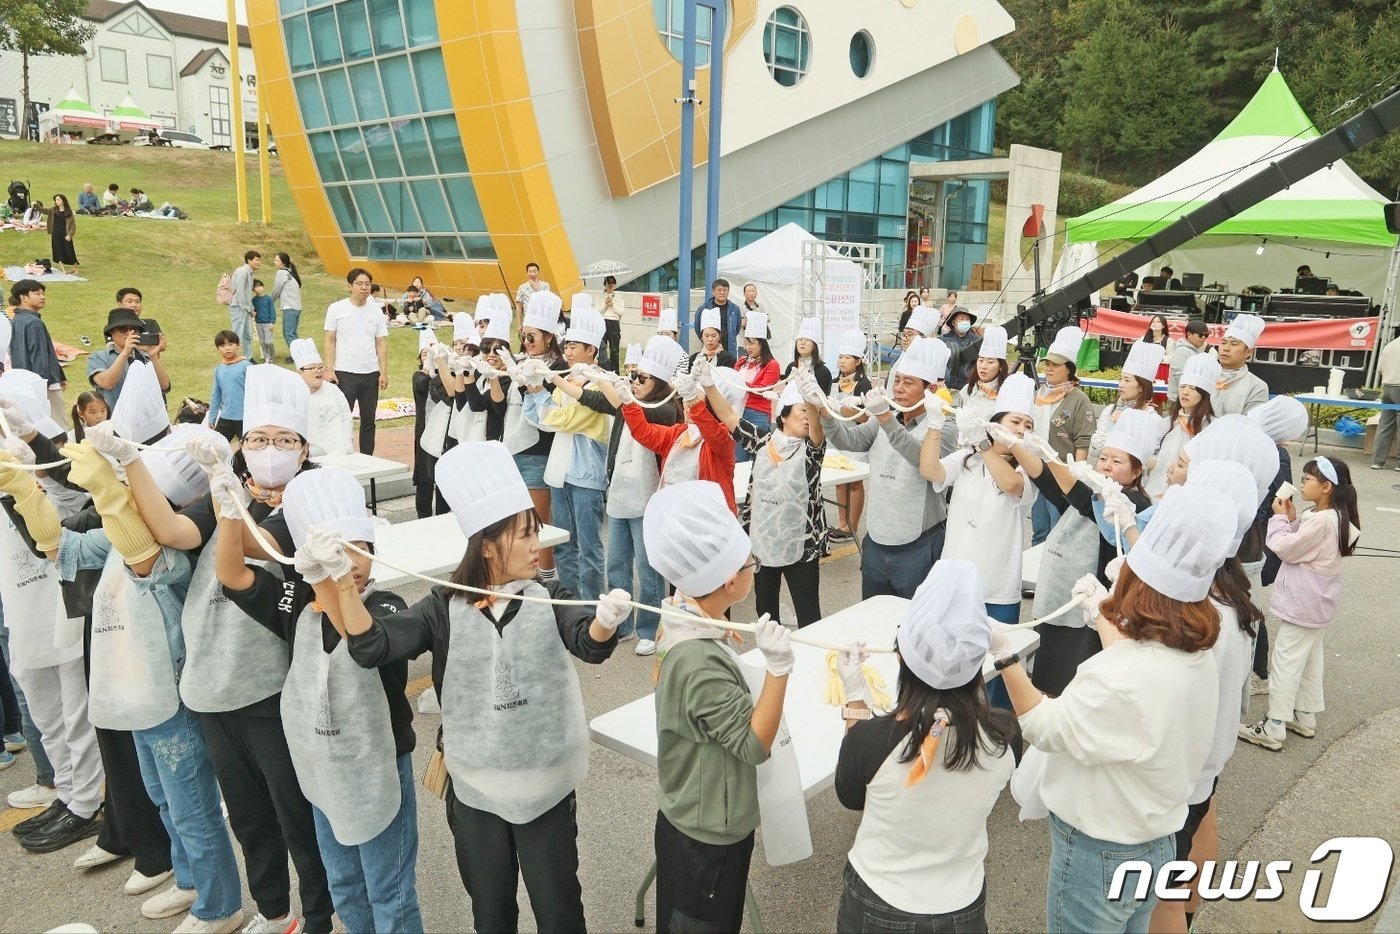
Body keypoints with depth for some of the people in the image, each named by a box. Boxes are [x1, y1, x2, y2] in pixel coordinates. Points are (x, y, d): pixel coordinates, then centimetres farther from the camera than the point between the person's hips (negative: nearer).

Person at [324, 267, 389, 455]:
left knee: (368, 420, 10)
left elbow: (381, 343, 7)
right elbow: (330, 341, -1)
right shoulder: (336, 309, -2)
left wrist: (384, 372, 1)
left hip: (371, 374, 3)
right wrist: (329, 370, -8)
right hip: (344, 373, -3)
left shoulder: (375, 312, 6)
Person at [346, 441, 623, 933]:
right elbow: (373, 645, -17)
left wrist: (605, 621, -51)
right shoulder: (445, 606, -10)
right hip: (475, 788, 1)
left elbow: (589, 644, -28)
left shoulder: (548, 597, -11)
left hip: (546, 785, -1)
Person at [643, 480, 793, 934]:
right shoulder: (700, 662, -34)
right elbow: (754, 745, -27)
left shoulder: (681, 621, -5)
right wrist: (778, 668, -36)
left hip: (694, 819, 8)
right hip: (709, 834, -8)